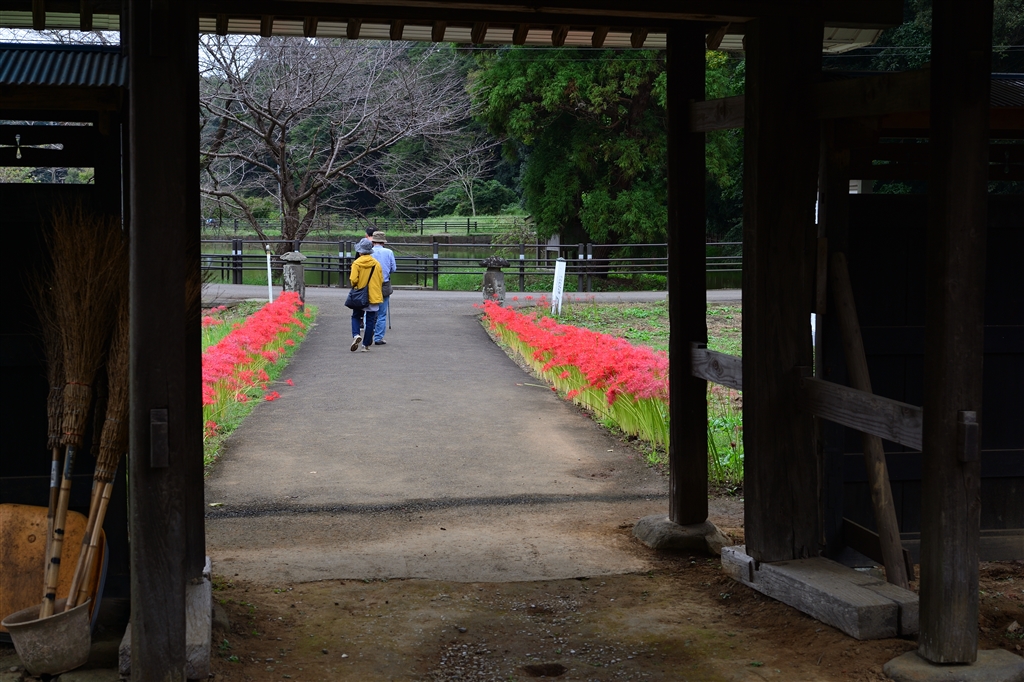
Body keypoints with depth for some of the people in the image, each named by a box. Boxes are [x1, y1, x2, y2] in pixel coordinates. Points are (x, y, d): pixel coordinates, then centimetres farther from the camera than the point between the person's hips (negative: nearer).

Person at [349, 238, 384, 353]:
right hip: (374, 296, 2)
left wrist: (354, 286, 5)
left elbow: (354, 280, -16)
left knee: (356, 317, 14)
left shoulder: (356, 263, -9)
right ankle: (366, 345, 9)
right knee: (370, 320, 7)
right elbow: (381, 280, 4)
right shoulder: (376, 264, 1)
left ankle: (356, 335, -12)